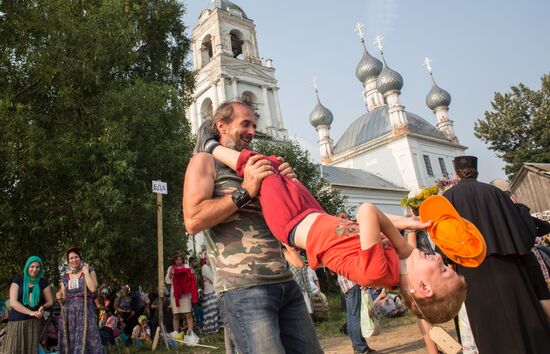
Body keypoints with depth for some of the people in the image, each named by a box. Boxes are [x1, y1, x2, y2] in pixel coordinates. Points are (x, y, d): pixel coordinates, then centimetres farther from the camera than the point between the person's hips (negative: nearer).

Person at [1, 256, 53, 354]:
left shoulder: (43, 282, 10)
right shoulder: (17, 282, 5)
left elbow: (50, 301, 12)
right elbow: (13, 302, -6)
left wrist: (43, 307, -12)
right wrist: (31, 312, -18)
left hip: (35, 322, 1)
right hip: (16, 322, -1)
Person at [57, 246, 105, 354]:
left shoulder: (89, 271, 3)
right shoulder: (65, 276, 13)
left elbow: (93, 288, -14)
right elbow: (64, 298, 14)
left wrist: (85, 272, -9)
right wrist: (59, 298, -8)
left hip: (85, 310, -3)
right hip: (68, 312, 4)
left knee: (86, 341, -9)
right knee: (69, 343, 1)